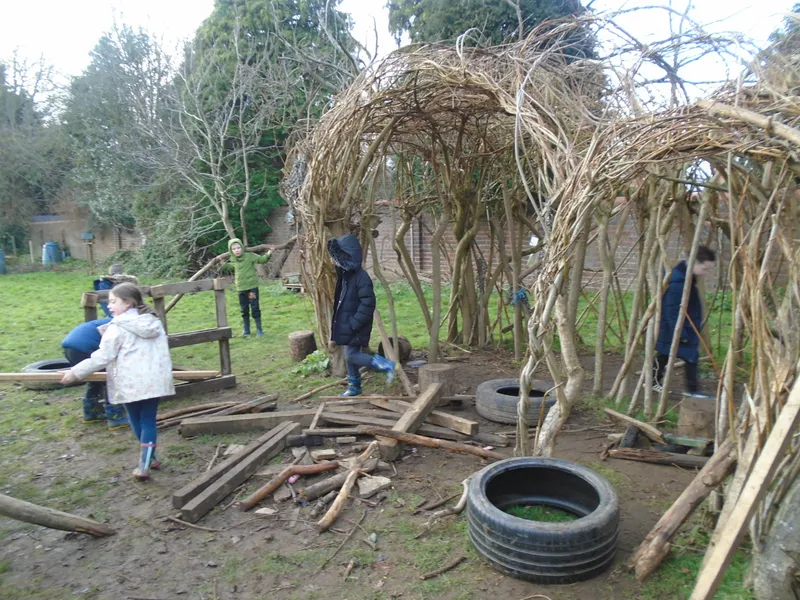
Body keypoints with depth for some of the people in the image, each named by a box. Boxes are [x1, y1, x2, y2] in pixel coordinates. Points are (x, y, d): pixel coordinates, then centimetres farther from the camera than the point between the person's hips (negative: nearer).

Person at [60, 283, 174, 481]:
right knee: (148, 421, 8)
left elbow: (102, 357, -11)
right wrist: (164, 373, 29)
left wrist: (76, 372, -3)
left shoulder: (117, 328, -9)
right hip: (154, 381, 4)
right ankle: (144, 465, 4)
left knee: (137, 422, 14)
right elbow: (162, 353, 15)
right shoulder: (155, 323, 10)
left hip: (130, 384, -4)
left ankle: (149, 459, 25)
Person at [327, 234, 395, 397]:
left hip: (355, 327, -8)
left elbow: (368, 303, -23)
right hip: (346, 324, 8)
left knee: (351, 356, -7)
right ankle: (354, 386, 27)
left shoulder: (361, 276, -20)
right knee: (350, 355, 14)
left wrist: (354, 323, -22)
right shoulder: (345, 274, 7)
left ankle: (386, 365, -1)